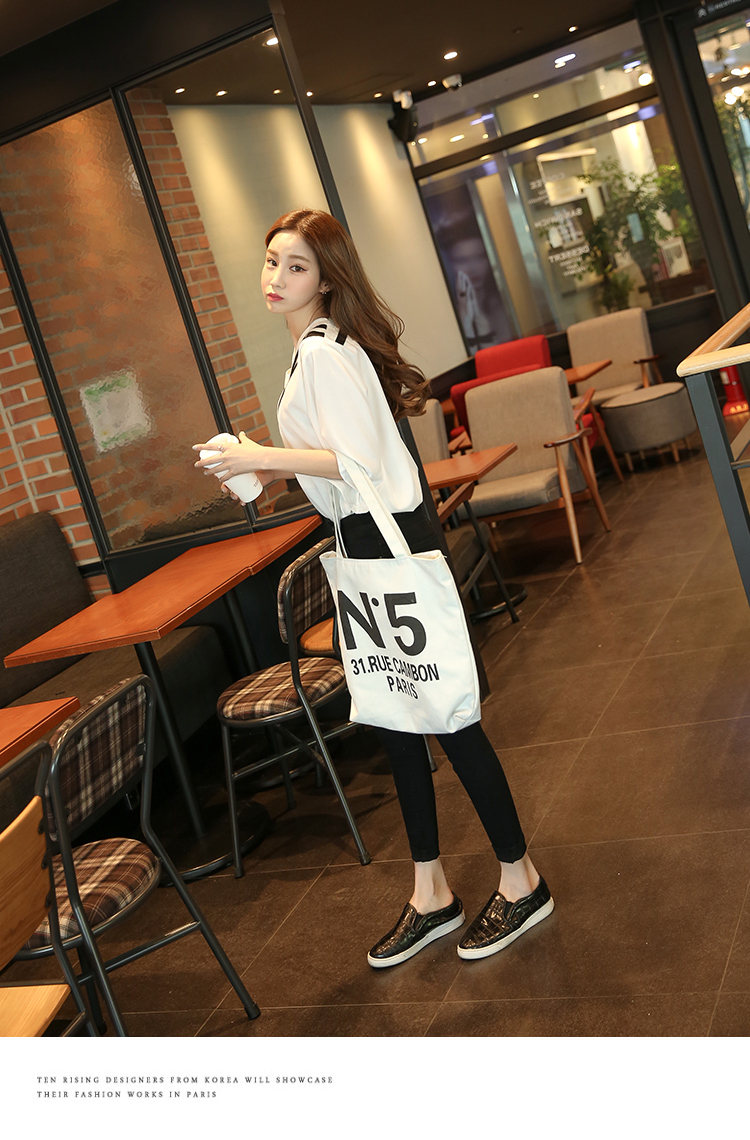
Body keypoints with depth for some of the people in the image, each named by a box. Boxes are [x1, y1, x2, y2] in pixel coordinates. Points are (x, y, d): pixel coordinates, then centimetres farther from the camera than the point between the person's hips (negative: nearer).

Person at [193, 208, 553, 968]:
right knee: (393, 719, 15)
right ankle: (431, 894, 28)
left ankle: (519, 880, 17)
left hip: (389, 541, -10)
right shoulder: (314, 347, 15)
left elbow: (360, 458, -25)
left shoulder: (325, 351, -17)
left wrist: (262, 457, -20)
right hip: (364, 541, 11)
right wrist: (268, 471, 11)